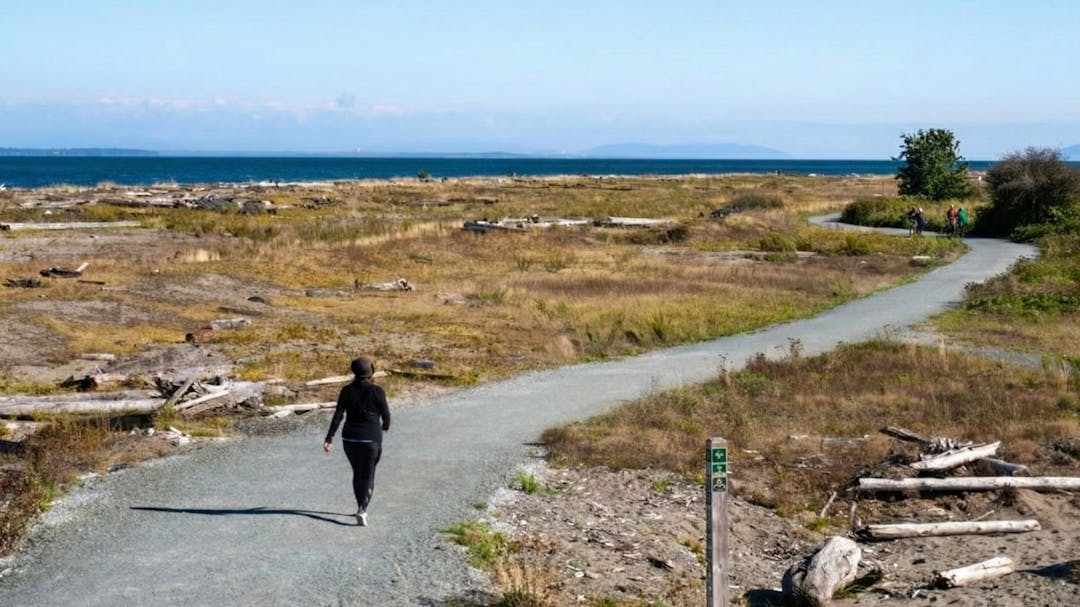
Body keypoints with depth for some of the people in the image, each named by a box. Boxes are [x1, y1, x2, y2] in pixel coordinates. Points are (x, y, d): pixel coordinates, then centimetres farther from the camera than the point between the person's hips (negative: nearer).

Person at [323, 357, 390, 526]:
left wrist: (329, 438, -7)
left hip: (350, 438, 3)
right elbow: (386, 415, -4)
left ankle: (361, 508, 30)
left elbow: (338, 415, -7)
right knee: (368, 476, 5)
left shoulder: (347, 391, -3)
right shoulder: (377, 391, -10)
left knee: (357, 473, 21)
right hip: (371, 439, -3)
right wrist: (385, 426, 19)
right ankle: (362, 510, -15)